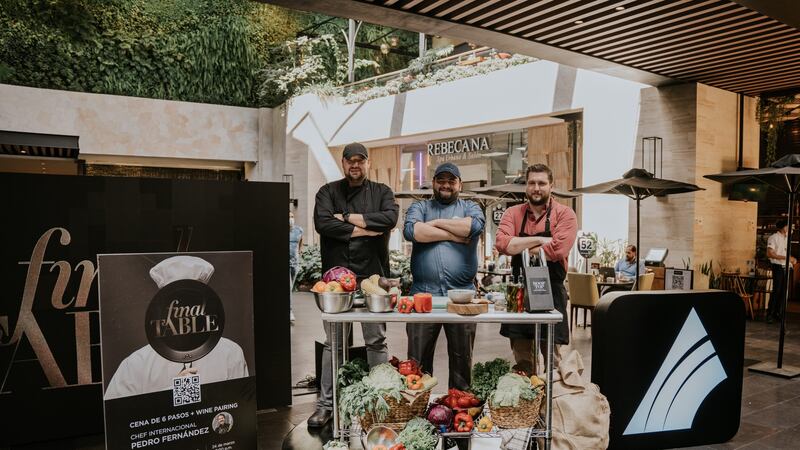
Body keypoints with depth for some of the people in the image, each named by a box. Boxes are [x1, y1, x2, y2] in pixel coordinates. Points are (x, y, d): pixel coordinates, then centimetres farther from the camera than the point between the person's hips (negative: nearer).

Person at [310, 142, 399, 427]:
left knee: (377, 341, 8)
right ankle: (326, 404, 18)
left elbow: (390, 218, -12)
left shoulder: (381, 192, 9)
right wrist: (363, 229, -11)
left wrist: (348, 217, -10)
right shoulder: (328, 192, 8)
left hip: (373, 276, 0)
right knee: (333, 342, 8)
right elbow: (322, 223, -11)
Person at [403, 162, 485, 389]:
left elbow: (476, 226, -12)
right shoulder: (420, 206, 13)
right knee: (418, 359, 7)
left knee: (462, 358, 10)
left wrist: (436, 222, -5)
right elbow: (411, 230, -10)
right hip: (423, 293, 0)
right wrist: (452, 234, -6)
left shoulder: (470, 207, 13)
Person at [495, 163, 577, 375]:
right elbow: (502, 243, -12)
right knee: (522, 363, 12)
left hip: (551, 293, -3)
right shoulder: (513, 213, 6)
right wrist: (539, 240, -14)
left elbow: (557, 250, -18)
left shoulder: (564, 214, -3)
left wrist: (521, 248, -8)